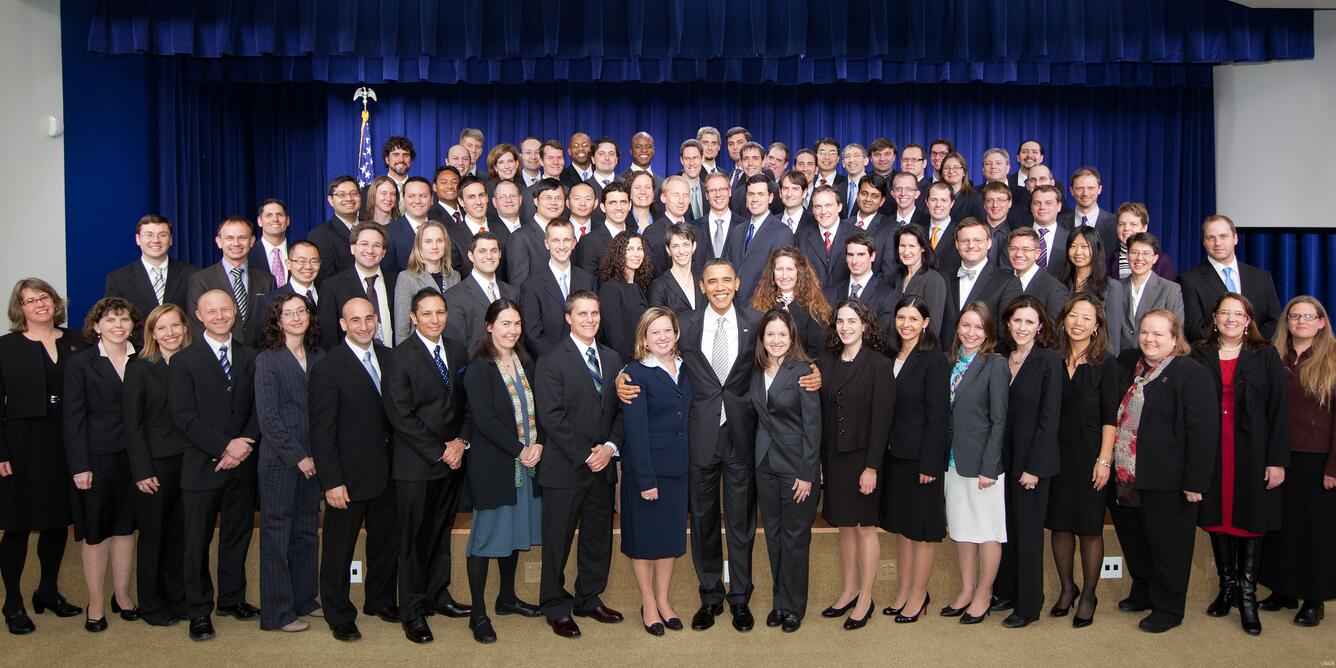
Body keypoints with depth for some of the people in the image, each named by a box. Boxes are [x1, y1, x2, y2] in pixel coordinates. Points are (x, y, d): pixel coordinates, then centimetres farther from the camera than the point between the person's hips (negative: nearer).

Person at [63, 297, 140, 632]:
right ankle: (95, 603, 17)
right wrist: (79, 467, -10)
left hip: (133, 456, 3)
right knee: (96, 532, 6)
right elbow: (74, 418, -5)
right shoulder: (80, 363, -3)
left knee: (125, 527, 11)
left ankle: (122, 594, 24)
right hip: (97, 458, -2)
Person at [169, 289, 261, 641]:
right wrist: (225, 446, -16)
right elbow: (184, 417, -10)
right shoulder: (185, 361, -3)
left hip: (242, 465, 3)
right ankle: (199, 611, 17)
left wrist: (245, 445, -12)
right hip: (201, 466, -3)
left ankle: (232, 599, 28)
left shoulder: (250, 357, 8)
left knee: (237, 536, 13)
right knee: (197, 542, 5)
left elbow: (258, 408, 4)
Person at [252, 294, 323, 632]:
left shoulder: (317, 358, 9)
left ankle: (304, 599, 25)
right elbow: (268, 416, -12)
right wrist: (297, 456, -14)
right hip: (279, 460, -5)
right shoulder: (267, 360, -6)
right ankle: (277, 613, 11)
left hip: (311, 459, 5)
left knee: (307, 531, 12)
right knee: (277, 533, 3)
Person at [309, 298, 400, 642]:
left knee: (386, 542, 19)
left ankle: (381, 601, 38)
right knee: (339, 549, 8)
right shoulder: (328, 367, -12)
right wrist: (332, 482, -16)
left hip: (386, 472, 6)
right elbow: (321, 430, -13)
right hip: (348, 476, -5)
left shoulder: (390, 358, 4)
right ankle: (339, 616, 26)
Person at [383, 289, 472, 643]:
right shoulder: (401, 356, -10)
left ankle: (438, 595, 29)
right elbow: (401, 415, -15)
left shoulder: (458, 351, 9)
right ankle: (412, 611, 14)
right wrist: (440, 451, -14)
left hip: (452, 459, 5)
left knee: (441, 532, 15)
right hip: (416, 464, -5)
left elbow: (468, 402, 10)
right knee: (414, 538, 4)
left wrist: (462, 441, -6)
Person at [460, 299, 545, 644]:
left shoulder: (525, 365, 9)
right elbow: (485, 419, -18)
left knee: (514, 532, 17)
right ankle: (478, 613, 11)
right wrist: (519, 450, -18)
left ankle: (507, 597, 33)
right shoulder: (478, 369, -12)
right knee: (485, 536, 1)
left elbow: (539, 410, 8)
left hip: (526, 463, 7)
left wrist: (539, 444, -8)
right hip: (493, 466, -7)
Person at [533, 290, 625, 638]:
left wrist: (610, 446, -6)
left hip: (603, 466, 6)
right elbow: (551, 417, -14)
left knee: (599, 538, 14)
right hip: (565, 467, -5)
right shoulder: (551, 361, -8)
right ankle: (557, 608, 19)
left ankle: (589, 599, 30)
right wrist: (585, 456, -15)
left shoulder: (613, 359, 11)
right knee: (558, 540, 5)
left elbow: (620, 410, 10)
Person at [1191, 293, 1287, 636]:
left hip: (1251, 452, -1)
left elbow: (1278, 410, -1)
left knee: (1250, 518, 2)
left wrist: (1277, 459, -7)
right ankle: (1226, 587, 23)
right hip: (1210, 452, 2)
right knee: (1217, 517, 9)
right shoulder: (1198, 356, 4)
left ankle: (1247, 595, 12)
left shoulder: (1265, 356, 2)